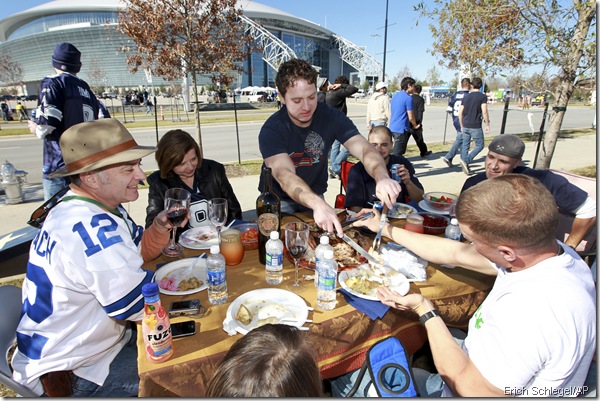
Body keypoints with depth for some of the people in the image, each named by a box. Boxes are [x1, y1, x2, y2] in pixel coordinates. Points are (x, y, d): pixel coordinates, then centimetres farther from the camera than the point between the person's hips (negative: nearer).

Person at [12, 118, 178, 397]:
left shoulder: (80, 208, -1)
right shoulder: (93, 228, -34)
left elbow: (138, 252, 7)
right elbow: (143, 307, -29)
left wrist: (161, 226, -13)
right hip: (68, 374, -9)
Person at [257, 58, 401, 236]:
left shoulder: (332, 117, -16)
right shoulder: (271, 130, -26)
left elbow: (365, 150, -25)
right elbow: (284, 175, -40)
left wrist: (382, 177, -48)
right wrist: (317, 204, -59)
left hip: (315, 196, 3)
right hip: (278, 200, -2)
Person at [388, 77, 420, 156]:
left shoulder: (395, 96, 13)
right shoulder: (408, 98, -12)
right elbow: (411, 117, -11)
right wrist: (415, 125, 9)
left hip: (392, 127, 9)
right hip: (401, 129, -9)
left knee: (395, 152, 17)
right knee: (397, 154, -6)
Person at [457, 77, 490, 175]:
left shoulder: (466, 97, 9)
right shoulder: (483, 96, -5)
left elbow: (460, 113, 8)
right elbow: (484, 112, -12)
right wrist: (487, 124, -3)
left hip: (465, 126, 5)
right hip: (476, 126, -5)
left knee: (465, 146, 11)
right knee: (479, 145, 6)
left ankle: (465, 167, 13)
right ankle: (466, 161, -13)